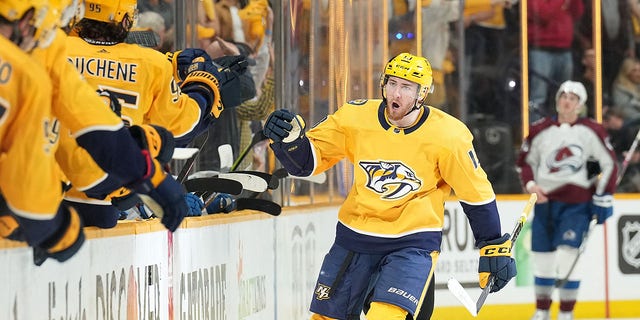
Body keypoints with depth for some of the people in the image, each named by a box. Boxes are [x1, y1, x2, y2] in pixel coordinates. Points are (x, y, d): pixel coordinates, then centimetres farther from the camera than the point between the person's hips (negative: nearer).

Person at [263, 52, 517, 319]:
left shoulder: (446, 136, -15)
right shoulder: (355, 118, -10)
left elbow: (476, 194, -4)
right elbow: (307, 161, -1)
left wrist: (495, 249, 1)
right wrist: (290, 139, -23)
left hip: (413, 242, -4)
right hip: (355, 235, 4)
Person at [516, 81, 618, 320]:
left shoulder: (591, 131, -5)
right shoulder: (541, 130, 2)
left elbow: (609, 164, 1)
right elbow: (525, 161, 13)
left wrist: (603, 199, -1)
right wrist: (531, 185, -4)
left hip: (577, 203, -3)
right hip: (545, 200, 3)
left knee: (568, 255, -13)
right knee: (543, 256, 7)